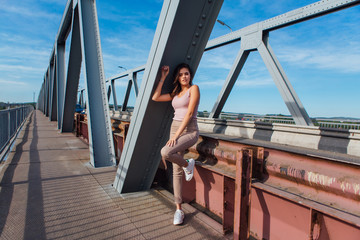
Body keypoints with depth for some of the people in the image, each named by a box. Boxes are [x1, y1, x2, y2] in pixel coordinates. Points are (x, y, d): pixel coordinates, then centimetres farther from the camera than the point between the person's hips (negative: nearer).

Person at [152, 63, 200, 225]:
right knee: (176, 170, 4)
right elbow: (155, 98, 9)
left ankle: (188, 164, 1)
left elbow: (190, 113, -12)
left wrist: (177, 133, -17)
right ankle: (179, 209, 13)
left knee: (165, 153, -31)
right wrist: (163, 77, 11)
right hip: (175, 128, 6)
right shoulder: (175, 93, 17)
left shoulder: (194, 89, -3)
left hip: (189, 131, -6)